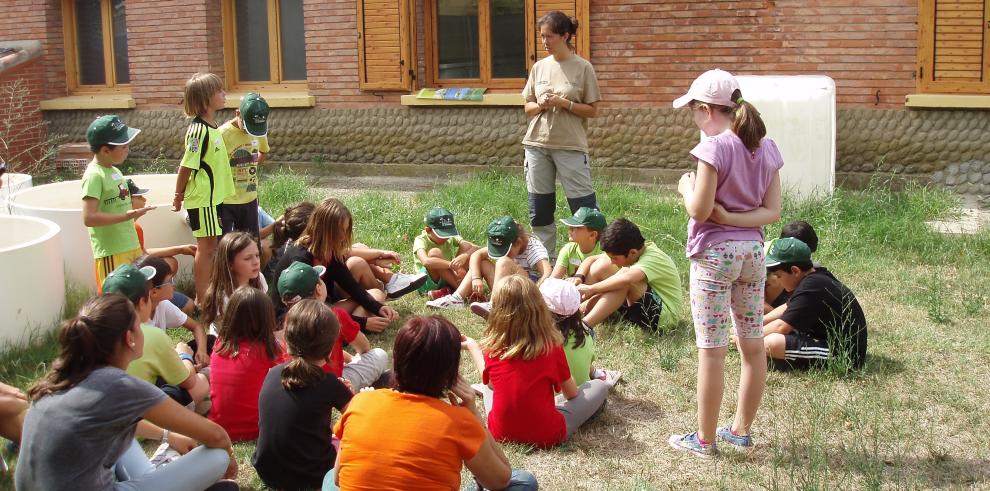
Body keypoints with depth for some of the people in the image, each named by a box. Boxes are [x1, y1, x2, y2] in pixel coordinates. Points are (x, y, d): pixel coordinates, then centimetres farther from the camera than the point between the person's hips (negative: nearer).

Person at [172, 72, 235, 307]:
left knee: (209, 246, 15)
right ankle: (201, 300, 6)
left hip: (213, 197, 9)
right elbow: (186, 165, -17)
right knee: (206, 247, -2)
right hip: (202, 199, -9)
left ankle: (205, 295, 25)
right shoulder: (199, 130, -20)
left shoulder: (212, 127, 10)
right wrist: (178, 195, -10)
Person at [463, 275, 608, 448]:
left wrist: (472, 346, 23)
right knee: (600, 386, 11)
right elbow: (571, 394, 2)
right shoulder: (551, 346, -12)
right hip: (546, 437, -2)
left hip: (500, 432, 2)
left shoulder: (492, 349, -7)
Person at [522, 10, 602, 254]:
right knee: (539, 208, 9)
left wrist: (563, 103, -16)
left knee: (584, 206, -4)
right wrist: (540, 105, -9)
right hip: (537, 144, 5)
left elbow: (592, 110, -4)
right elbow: (527, 107, 13)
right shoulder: (539, 67, 8)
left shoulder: (583, 68, -4)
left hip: (571, 146, -4)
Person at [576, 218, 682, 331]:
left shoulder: (652, 258, -25)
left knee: (624, 273, -33)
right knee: (602, 265, -6)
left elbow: (627, 279, -45)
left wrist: (591, 289, -38)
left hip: (664, 315, -8)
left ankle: (584, 325, -37)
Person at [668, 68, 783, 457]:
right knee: (753, 346, 14)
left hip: (715, 254, -7)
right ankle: (742, 430, 27)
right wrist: (734, 217, -7)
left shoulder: (714, 147, -16)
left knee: (712, 350, 1)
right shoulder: (766, 148, 6)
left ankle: (704, 439, 10)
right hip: (753, 251, 7)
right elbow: (773, 211, 2)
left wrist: (686, 187, 2)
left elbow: (699, 210, -17)